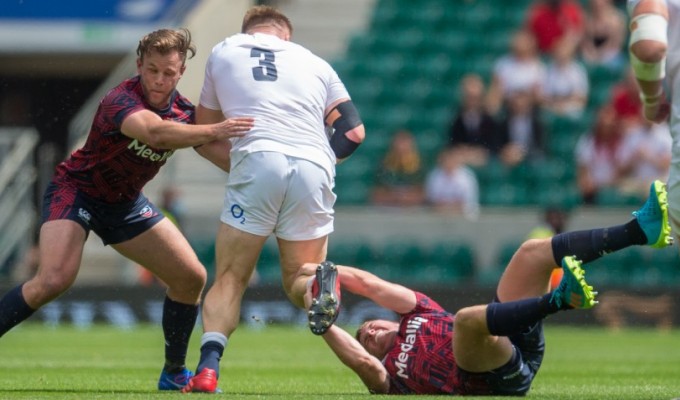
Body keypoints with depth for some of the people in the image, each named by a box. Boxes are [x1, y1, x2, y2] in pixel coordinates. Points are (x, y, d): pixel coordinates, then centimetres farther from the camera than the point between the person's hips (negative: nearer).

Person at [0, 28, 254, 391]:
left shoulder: (183, 112, -7)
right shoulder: (121, 100, -29)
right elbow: (154, 131, -50)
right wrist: (214, 131, -61)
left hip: (125, 203, 7)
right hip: (76, 189, -7)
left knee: (191, 278, 1)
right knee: (54, 279, -29)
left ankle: (174, 374, 16)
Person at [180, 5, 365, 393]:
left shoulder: (224, 51, 25)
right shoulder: (315, 63, 27)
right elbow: (354, 131, 18)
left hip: (257, 161, -2)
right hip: (315, 170, 2)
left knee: (230, 278, 8)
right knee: (299, 280, 13)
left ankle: (209, 365, -16)